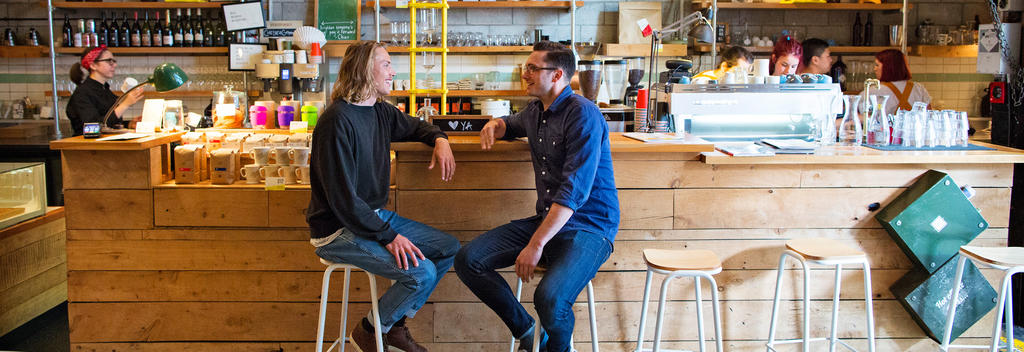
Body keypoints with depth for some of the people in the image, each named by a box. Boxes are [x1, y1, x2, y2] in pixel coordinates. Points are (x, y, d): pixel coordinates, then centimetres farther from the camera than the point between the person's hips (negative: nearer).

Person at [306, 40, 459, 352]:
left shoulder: (381, 112, 6)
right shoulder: (338, 121, -21)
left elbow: (415, 127, 29)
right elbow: (343, 197, -24)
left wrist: (440, 139, 7)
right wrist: (388, 236, -25)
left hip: (376, 216, 9)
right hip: (339, 230, -9)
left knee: (449, 249, 5)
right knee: (421, 272, -23)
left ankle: (395, 324, 15)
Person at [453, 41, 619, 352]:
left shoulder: (582, 114, -15)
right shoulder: (535, 111, 12)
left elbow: (575, 190, -23)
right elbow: (512, 126, 39)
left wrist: (536, 244, -25)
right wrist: (495, 125, 13)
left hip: (589, 225, -8)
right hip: (547, 220, 8)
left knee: (549, 299, -33)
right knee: (468, 261, -5)